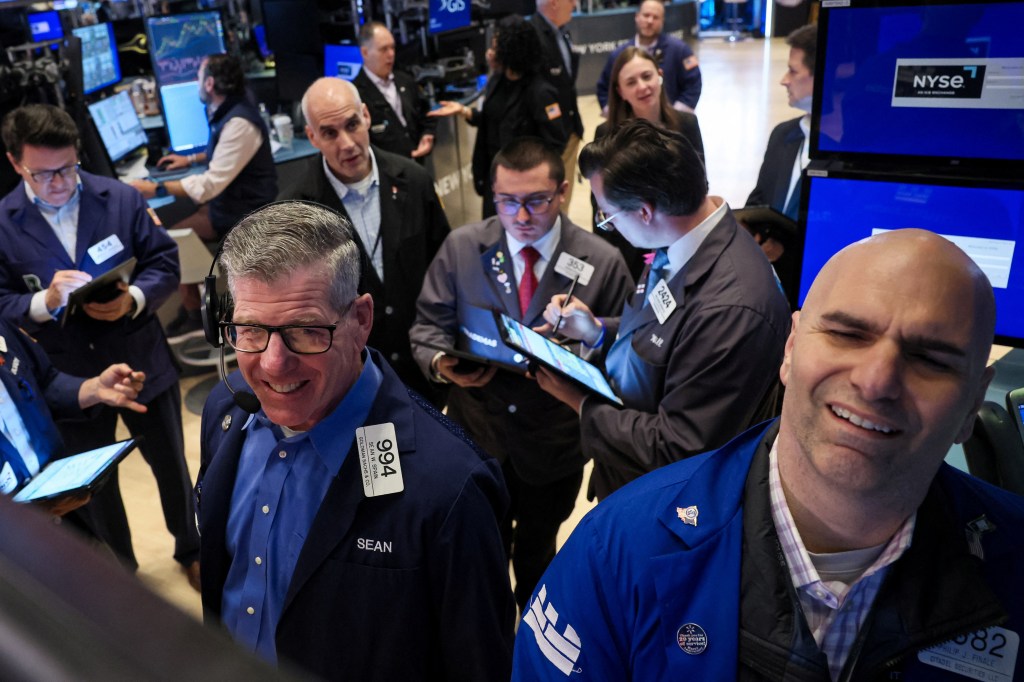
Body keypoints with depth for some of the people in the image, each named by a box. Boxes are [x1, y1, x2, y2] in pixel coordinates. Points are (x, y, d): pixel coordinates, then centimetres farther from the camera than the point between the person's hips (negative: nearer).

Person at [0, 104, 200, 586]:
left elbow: (165, 264, -5)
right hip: (67, 379, 0)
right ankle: (119, 573, 43)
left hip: (143, 364, 0)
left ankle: (191, 550, 43)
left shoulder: (122, 198, -7)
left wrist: (133, 299, -25)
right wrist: (44, 302, -28)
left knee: (171, 464, 18)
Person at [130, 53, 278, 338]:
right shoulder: (230, 109, 3)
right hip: (234, 196, 10)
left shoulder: (239, 123, -27)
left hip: (243, 213, -10)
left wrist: (155, 189, -24)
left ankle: (193, 317, 7)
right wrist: (190, 159, 20)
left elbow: (209, 185, -29)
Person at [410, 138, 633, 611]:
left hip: (554, 445, -1)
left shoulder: (603, 262, -13)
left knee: (538, 546, 25)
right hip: (476, 433, 1)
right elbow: (429, 324, 0)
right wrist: (440, 362, -21)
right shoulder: (461, 247, -8)